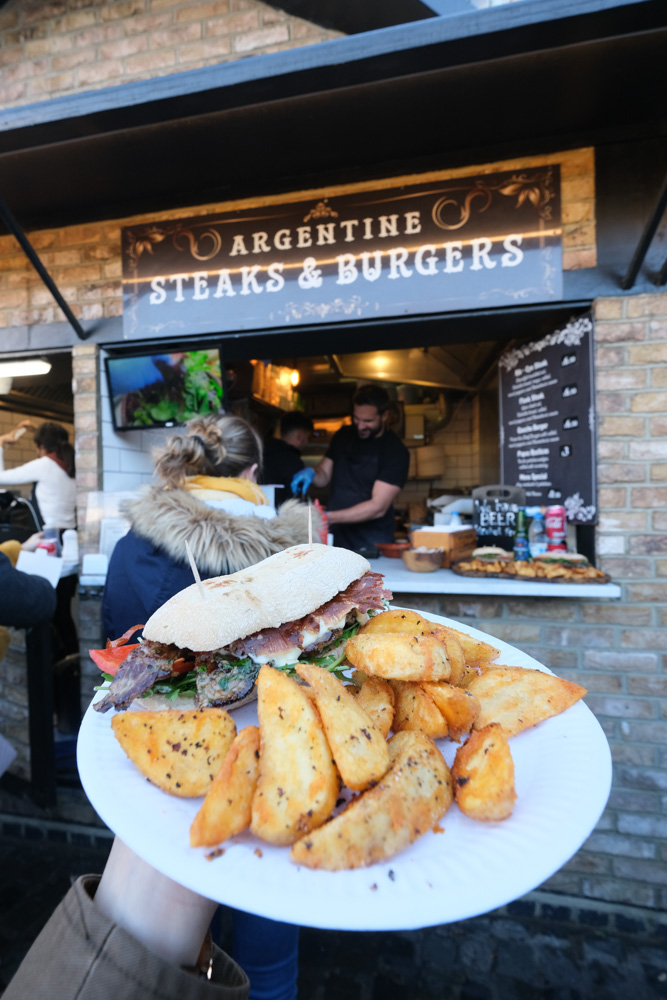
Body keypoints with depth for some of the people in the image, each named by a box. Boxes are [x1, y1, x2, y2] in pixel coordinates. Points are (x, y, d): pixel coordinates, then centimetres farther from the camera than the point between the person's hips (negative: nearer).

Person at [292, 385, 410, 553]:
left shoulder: (396, 451, -12)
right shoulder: (343, 436, 6)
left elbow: (378, 507, -18)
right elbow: (324, 475, 14)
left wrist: (328, 517, -24)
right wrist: (312, 474, -10)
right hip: (334, 536, 4)